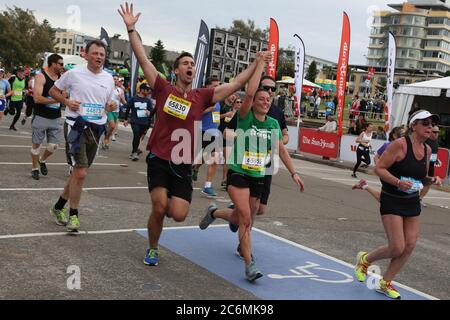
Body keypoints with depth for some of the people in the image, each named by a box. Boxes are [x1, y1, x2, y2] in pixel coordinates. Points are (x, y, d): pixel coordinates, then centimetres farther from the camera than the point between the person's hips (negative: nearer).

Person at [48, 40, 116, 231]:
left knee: (78, 172, 13)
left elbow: (109, 104, 17)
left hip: (97, 128, 5)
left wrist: (111, 107, -7)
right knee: (80, 173, -13)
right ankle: (73, 215, 2)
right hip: (77, 125, -5)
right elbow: (53, 91, 7)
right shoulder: (74, 74, -4)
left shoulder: (108, 79, 7)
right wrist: (67, 102, -11)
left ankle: (59, 207, 30)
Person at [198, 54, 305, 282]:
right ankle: (249, 264, -8)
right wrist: (259, 65, -17)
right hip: (238, 173, -5)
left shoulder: (273, 123, 7)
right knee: (246, 219, -16)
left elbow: (281, 150, 12)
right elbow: (249, 93, -24)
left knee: (243, 218, 15)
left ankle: (214, 213, 46)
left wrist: (293, 173, 6)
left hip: (259, 177, 6)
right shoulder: (245, 118, -8)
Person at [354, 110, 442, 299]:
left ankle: (385, 283, 20)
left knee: (410, 245, 3)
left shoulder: (427, 149, 5)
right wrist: (398, 182, -29)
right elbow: (379, 168, -16)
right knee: (397, 248, -10)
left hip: (412, 202, 7)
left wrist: (432, 180, -3)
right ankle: (364, 259, 20)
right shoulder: (400, 144, -17)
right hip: (392, 201, -7)